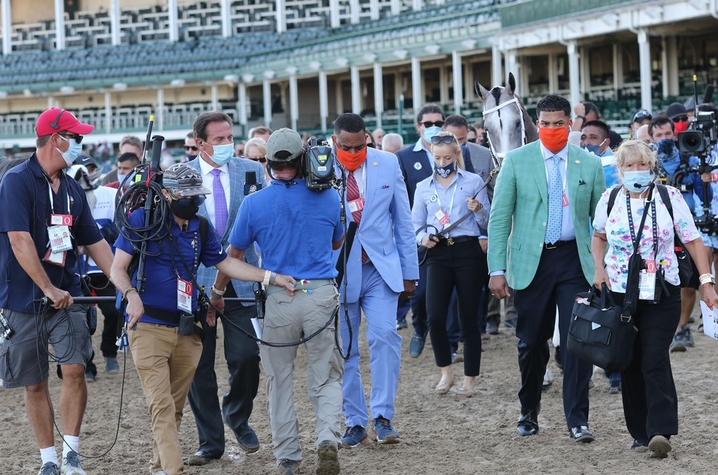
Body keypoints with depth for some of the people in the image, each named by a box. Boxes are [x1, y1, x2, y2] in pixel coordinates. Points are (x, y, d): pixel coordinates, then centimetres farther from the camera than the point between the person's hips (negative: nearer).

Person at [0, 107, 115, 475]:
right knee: (34, 384, 5)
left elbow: (95, 243, 16)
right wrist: (50, 290, -21)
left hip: (66, 296, 4)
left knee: (74, 369, -13)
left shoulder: (72, 189, 10)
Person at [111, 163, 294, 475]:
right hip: (149, 328, -5)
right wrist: (131, 295, -23)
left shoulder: (200, 227, 13)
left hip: (187, 331, 5)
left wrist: (272, 278, 12)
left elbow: (226, 263, 19)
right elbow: (118, 268, -4)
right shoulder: (143, 220, -4)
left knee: (175, 408, 10)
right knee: (162, 407, -12)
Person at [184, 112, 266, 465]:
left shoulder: (251, 171, 3)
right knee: (199, 366, 3)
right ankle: (210, 441, 16)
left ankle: (238, 417, 24)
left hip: (240, 278, 0)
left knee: (246, 357, -6)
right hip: (196, 282, 0)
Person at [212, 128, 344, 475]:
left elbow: (234, 254, 10)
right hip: (322, 294, 0)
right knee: (327, 379, 7)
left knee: (280, 381, 12)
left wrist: (216, 293, 26)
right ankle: (328, 439, -16)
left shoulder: (254, 203, -2)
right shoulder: (328, 197, 1)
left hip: (278, 300, 0)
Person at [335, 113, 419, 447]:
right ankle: (355, 422, 14)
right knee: (344, 348, 4)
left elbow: (403, 221, 7)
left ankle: (382, 416, -10)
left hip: (380, 267, 1)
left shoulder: (388, 164, 1)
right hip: (337, 271, 0)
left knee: (385, 335, -15)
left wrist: (409, 270, 6)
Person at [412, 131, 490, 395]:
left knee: (469, 317, 1)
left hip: (468, 252, -2)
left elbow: (488, 224, 6)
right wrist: (423, 238, -4)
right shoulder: (423, 187, 12)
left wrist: (479, 210, -14)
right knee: (435, 317, -9)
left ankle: (470, 380, 10)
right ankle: (445, 371, 11)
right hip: (438, 255, 2)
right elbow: (416, 224, 17)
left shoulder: (474, 182, 5)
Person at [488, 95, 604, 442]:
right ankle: (529, 412, 26)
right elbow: (499, 217, 0)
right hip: (531, 262, 0)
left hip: (574, 260, 0)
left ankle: (577, 420, -2)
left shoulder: (589, 165, 5)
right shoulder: (516, 161, 1)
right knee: (531, 343, 8)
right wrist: (497, 269, -7)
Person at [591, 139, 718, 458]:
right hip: (619, 294, 3)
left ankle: (660, 431, -18)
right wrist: (600, 269, 4)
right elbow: (598, 236, 19)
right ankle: (640, 431, 15)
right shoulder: (610, 199, 3)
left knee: (654, 360, -14)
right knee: (630, 364, 6)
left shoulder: (670, 198, -3)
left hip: (662, 294, -3)